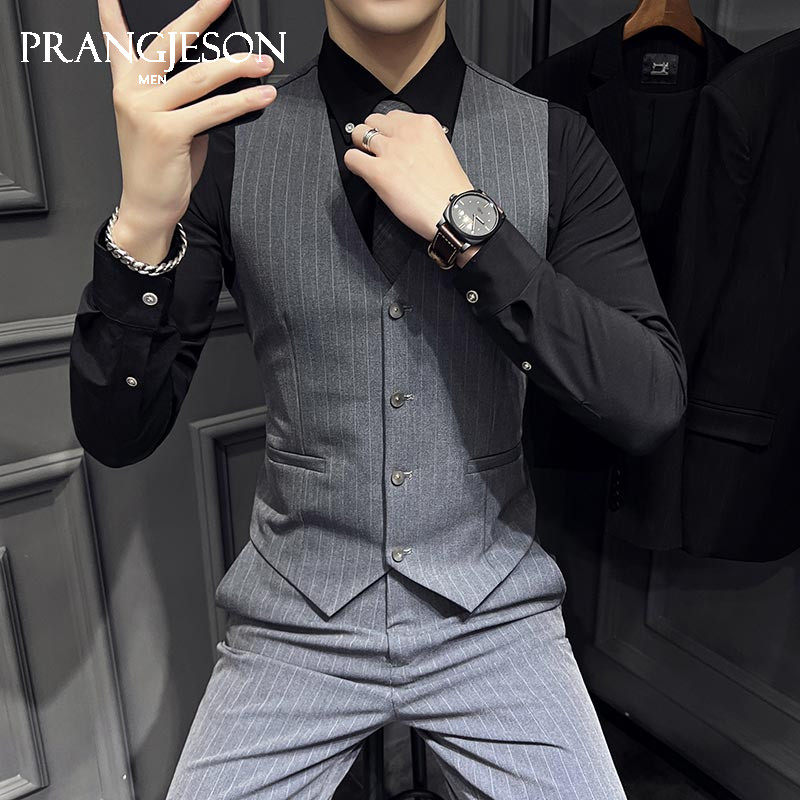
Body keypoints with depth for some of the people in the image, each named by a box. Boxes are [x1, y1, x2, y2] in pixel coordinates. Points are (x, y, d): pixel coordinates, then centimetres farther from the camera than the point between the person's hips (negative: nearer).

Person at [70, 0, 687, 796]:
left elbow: (652, 404, -15)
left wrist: (465, 223, -22)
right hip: (297, 620, 1)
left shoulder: (555, 144, -6)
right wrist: (141, 224, -27)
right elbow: (117, 434, -10)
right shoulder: (229, 146, -6)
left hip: (494, 617, 1)